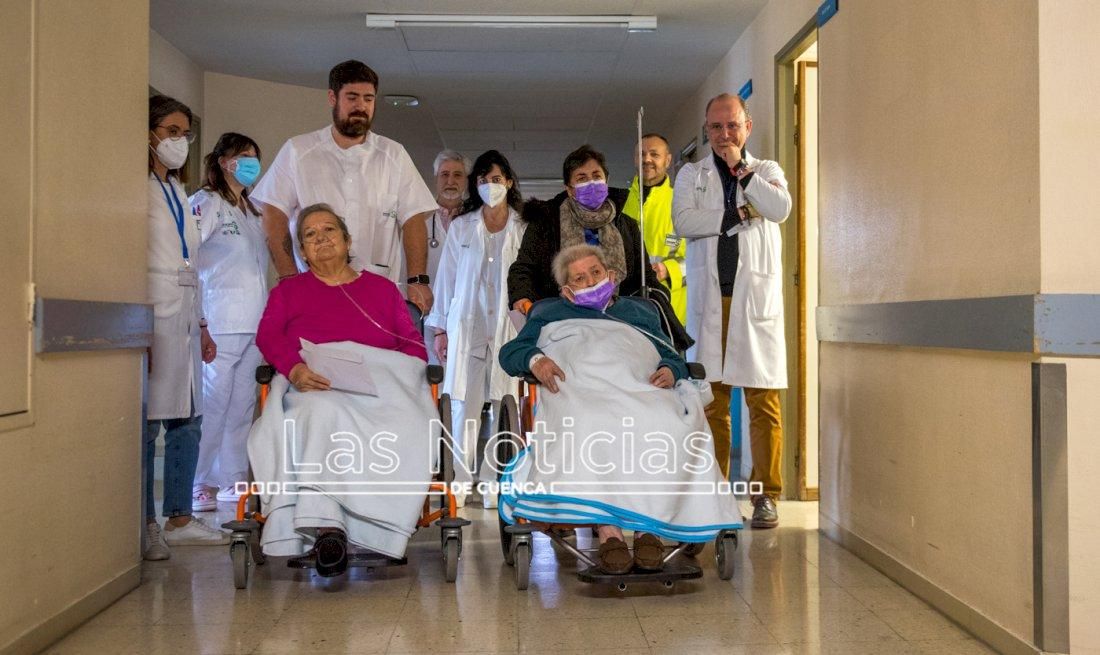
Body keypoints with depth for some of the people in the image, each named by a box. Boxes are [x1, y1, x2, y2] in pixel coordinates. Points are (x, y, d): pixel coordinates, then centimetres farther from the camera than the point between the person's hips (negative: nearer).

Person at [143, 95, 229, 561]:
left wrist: (201, 324, 21)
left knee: (188, 421, 8)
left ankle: (180, 519, 16)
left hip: (184, 320, 9)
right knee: (148, 422, -6)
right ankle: (145, 526, 1)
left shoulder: (178, 192, 22)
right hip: (152, 317, -8)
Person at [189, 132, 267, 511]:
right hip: (221, 321, -8)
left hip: (254, 321, 8)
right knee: (213, 402, -8)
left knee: (243, 404, 9)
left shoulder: (252, 209, 22)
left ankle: (233, 480, 15)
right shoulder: (207, 203, -3)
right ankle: (200, 484, -1)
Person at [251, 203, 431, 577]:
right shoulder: (288, 290, 29)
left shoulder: (383, 288, 30)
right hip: (313, 384, -1)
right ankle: (325, 522, -50)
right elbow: (268, 335, 9)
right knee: (323, 412, -40)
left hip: (379, 379, 1)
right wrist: (294, 368, -15)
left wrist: (386, 373, -7)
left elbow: (414, 343, 18)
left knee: (404, 426, -36)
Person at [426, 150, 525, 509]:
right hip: (467, 324, 1)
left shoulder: (524, 229, 6)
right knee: (463, 404, -1)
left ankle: (498, 484, 5)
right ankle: (461, 482, 5)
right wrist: (440, 328, 6)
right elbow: (446, 278, 10)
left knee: (505, 405, -2)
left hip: (510, 327, -1)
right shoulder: (461, 227, 10)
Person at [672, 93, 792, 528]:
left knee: (763, 401, -5)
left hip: (756, 296, -1)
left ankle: (766, 495, 0)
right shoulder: (692, 175, 16)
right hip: (709, 297, 1)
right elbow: (683, 222, -2)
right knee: (711, 400, 2)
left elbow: (780, 209, -6)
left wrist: (742, 170, -4)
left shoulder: (766, 171, 15)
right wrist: (738, 214, -5)